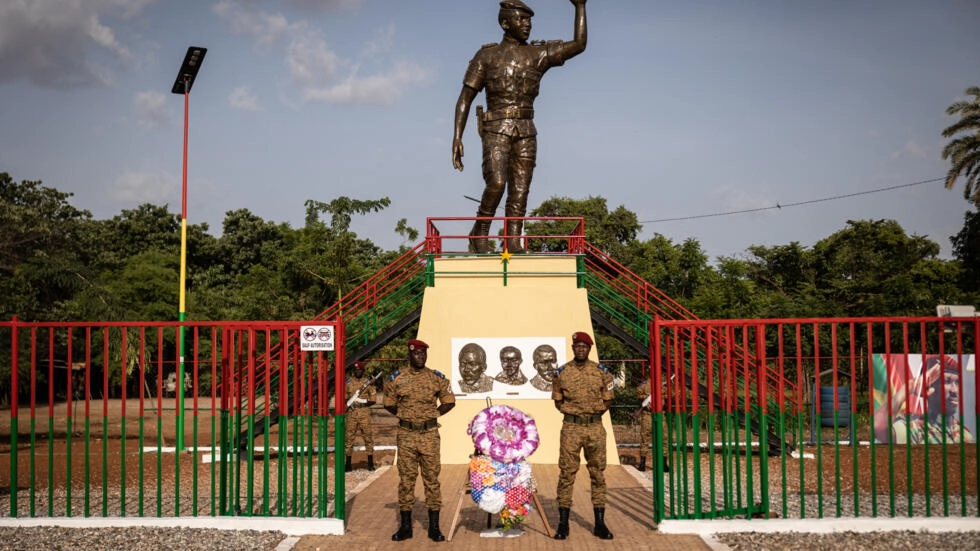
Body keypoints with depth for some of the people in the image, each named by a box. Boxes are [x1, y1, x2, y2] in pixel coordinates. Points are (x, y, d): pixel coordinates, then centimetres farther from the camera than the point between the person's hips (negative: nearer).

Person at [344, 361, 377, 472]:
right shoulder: (348, 382, 8)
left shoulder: (368, 382, 6)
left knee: (368, 437, 0)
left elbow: (373, 399, 5)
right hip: (351, 413, 1)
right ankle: (348, 464, 7)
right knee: (349, 437, 0)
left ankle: (370, 463, 8)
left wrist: (363, 402, -10)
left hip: (364, 413, 0)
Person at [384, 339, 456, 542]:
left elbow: (449, 402, 11)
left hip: (429, 435, 0)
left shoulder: (437, 378, 3)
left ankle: (434, 527, 9)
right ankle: (405, 526, 13)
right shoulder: (397, 379, 3)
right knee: (406, 479, 4)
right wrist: (405, 415, 5)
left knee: (432, 478, 2)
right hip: (406, 435, 0)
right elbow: (389, 404, 14)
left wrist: (433, 414, 2)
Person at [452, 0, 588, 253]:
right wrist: (457, 138, -7)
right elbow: (465, 99, 2)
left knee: (520, 191, -2)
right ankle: (480, 231, -2)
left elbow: (579, 45, 5)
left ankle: (513, 243, 0)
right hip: (496, 130, -3)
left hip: (526, 132, 4)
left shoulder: (538, 54, 11)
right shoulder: (486, 56, 4)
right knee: (497, 183, -22)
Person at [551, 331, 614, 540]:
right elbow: (558, 401, 10)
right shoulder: (562, 372, 2)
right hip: (571, 428, -1)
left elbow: (608, 400, 9)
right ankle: (563, 523, 8)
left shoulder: (601, 372, 3)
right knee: (567, 474, 0)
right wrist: (574, 411, -2)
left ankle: (600, 523, 13)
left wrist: (593, 411, -3)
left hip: (595, 428, 1)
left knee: (598, 474, 5)